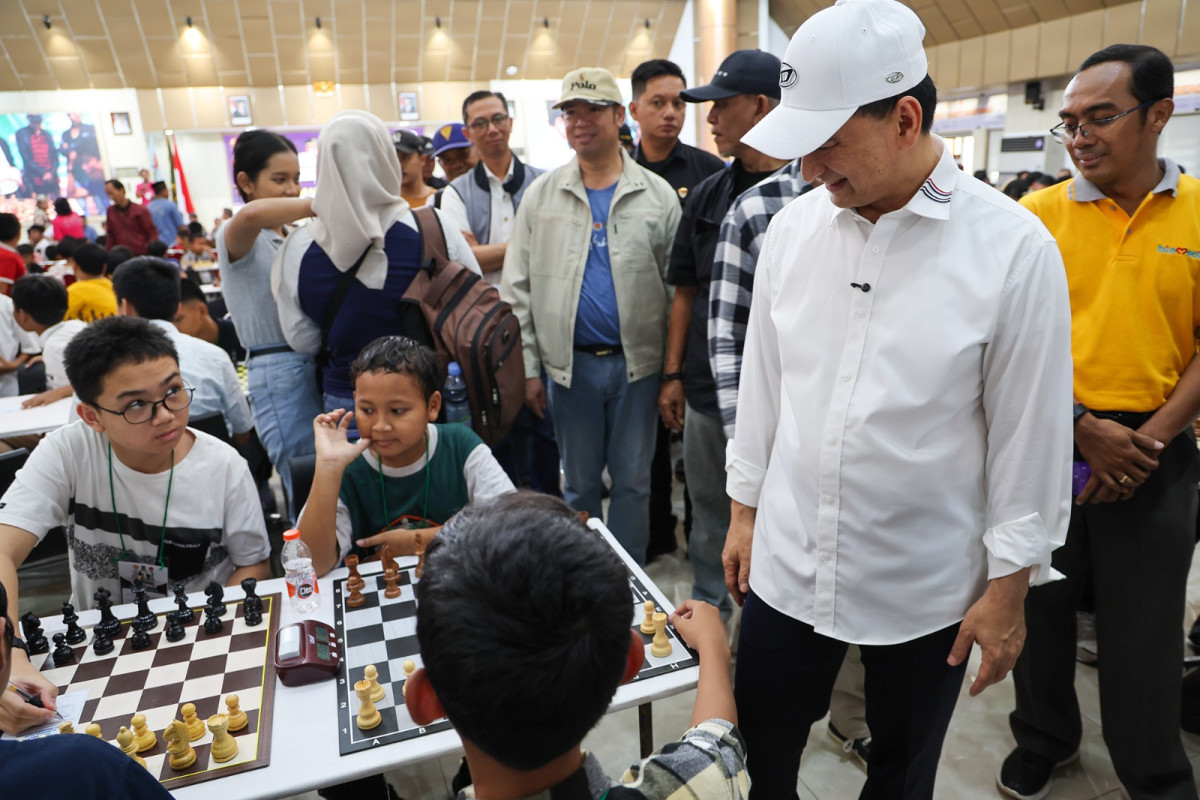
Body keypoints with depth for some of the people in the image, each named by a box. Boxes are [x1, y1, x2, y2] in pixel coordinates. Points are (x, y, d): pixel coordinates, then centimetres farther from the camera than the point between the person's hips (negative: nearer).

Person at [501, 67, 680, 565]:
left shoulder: (658, 195, 2)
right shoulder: (541, 195, 4)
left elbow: (678, 289, 1)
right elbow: (517, 288, 4)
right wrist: (528, 367, -1)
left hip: (637, 362, -1)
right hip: (570, 364, 1)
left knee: (633, 480, 10)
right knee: (579, 481, 13)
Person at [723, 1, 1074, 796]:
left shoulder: (1014, 248, -14)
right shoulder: (794, 226, -3)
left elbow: (1032, 435, -8)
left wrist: (1010, 585, -4)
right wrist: (745, 508, 10)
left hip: (925, 587, -2)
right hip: (786, 564, 3)